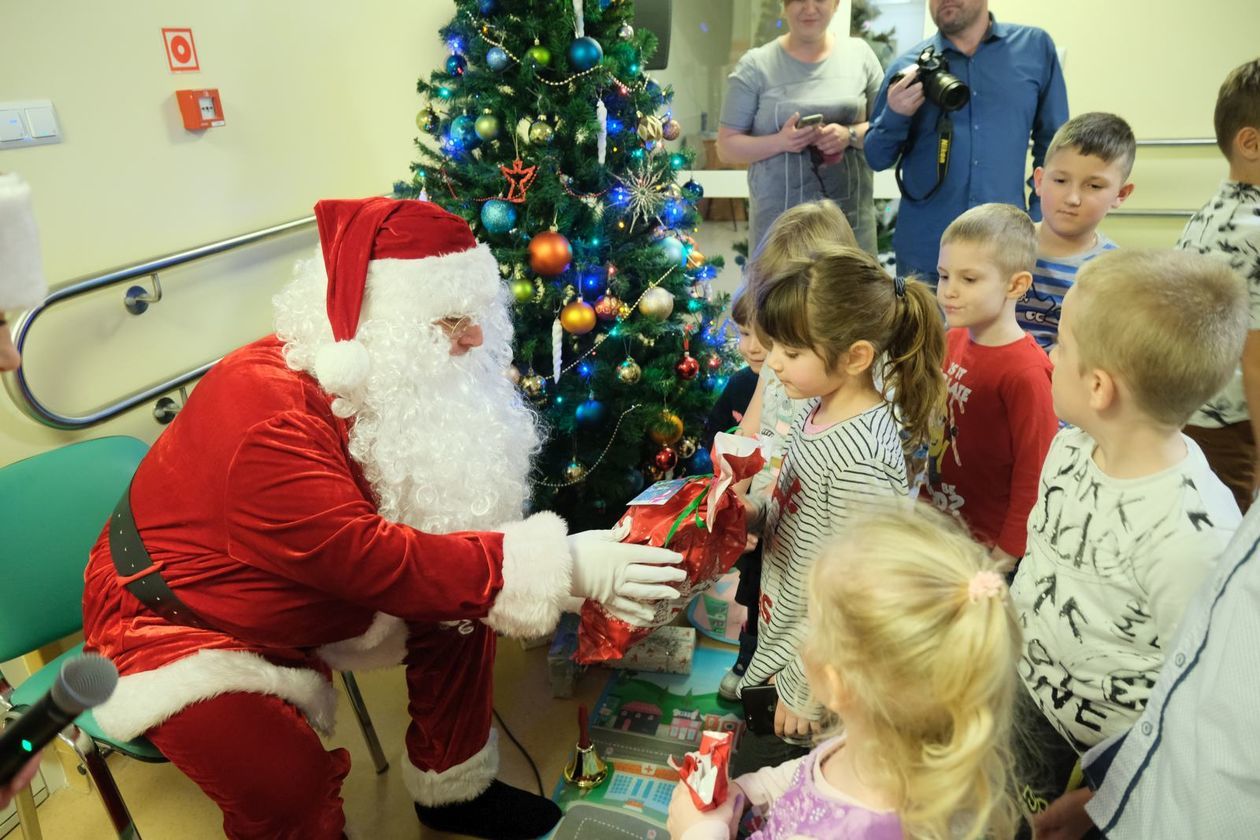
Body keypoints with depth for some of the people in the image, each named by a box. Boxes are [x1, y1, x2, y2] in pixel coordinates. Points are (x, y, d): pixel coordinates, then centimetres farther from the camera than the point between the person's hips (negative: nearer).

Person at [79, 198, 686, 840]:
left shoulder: (394, 381, -10)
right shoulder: (269, 417, -35)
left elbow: (448, 511, -7)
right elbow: (374, 561, -41)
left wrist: (575, 551, -23)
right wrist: (562, 566, -44)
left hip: (308, 602, 8)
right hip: (176, 618, -7)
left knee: (462, 611, -2)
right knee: (289, 788, -25)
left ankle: (453, 788, 17)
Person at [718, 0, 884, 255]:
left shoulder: (860, 53, 7)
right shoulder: (756, 64, 0)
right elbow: (727, 146, 0)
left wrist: (850, 135, -12)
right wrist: (779, 141, -18)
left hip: (850, 216, 2)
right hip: (779, 219, -2)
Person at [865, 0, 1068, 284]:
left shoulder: (1035, 47, 3)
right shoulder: (910, 66, 2)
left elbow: (1053, 146, 7)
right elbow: (877, 159, 5)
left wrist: (1041, 222, 0)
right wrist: (894, 116, -13)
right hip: (924, 251, 0)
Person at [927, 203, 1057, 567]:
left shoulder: (1025, 372, -23)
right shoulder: (953, 339, -1)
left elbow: (1034, 475, -18)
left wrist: (1007, 555, -13)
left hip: (986, 543, -7)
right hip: (936, 522, 7)